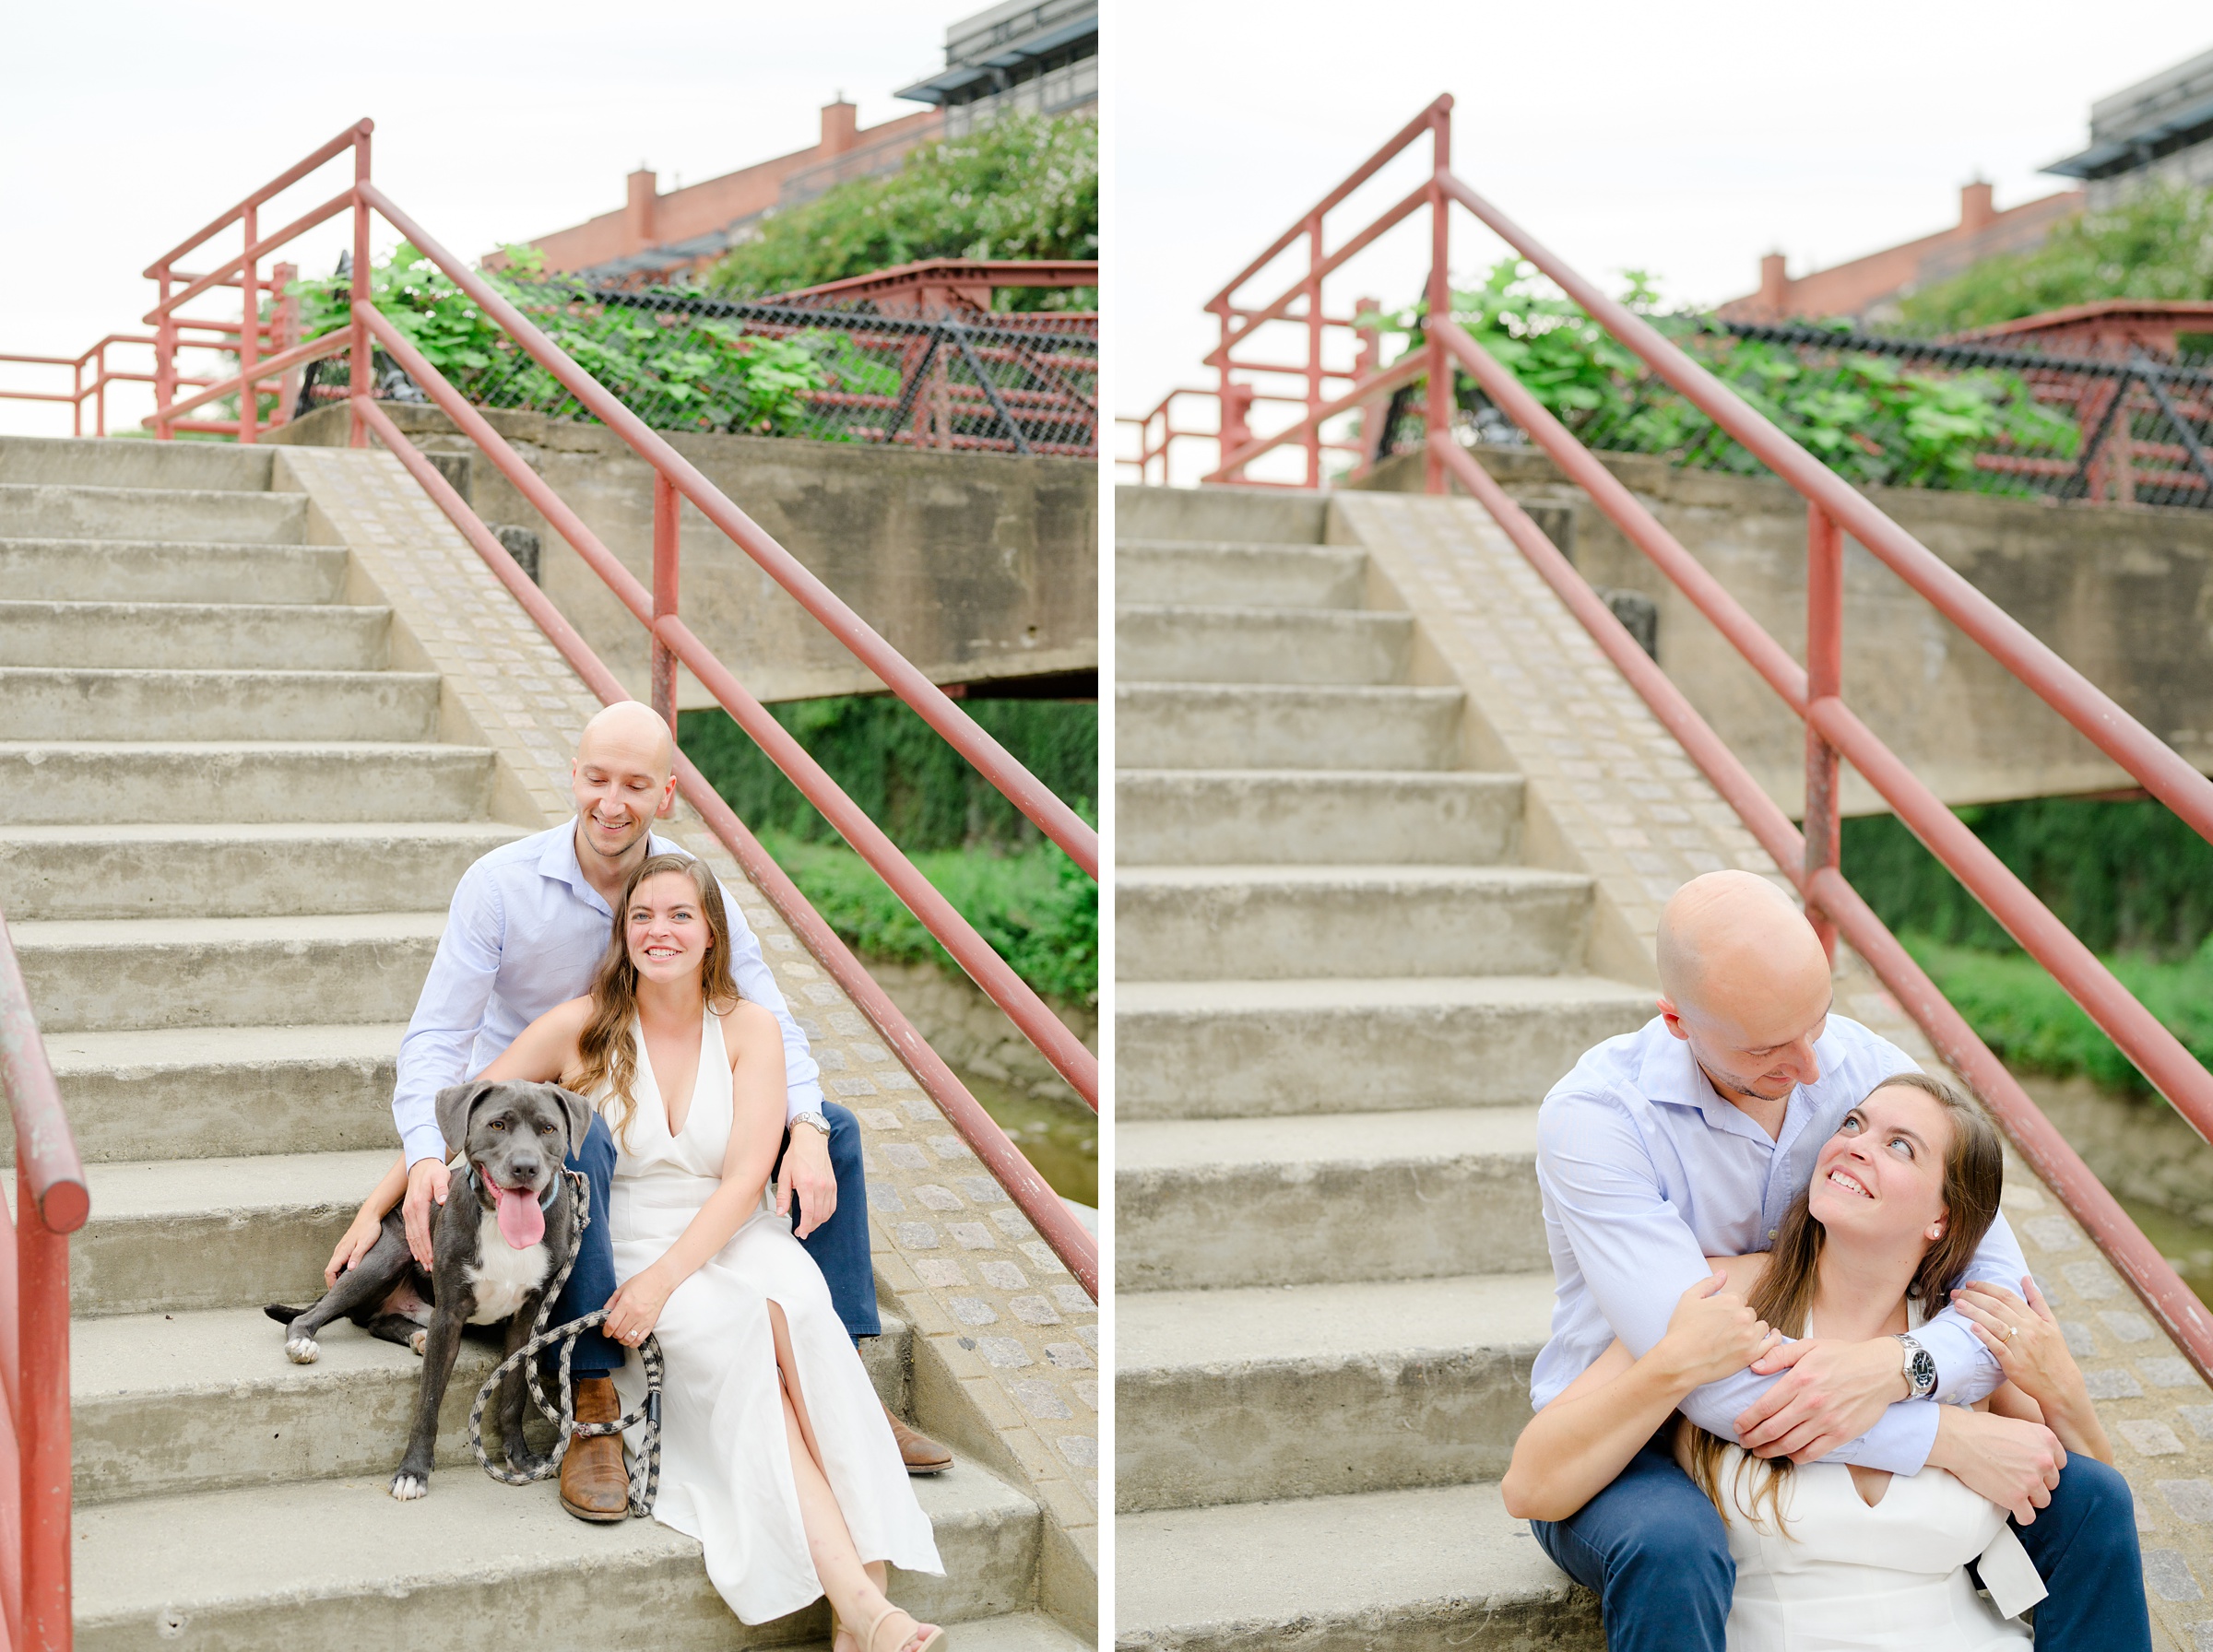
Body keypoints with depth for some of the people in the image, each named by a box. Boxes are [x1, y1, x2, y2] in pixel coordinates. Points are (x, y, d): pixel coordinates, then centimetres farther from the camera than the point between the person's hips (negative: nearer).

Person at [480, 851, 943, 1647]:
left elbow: (746, 1179, -6)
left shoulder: (749, 1028, 4)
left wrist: (664, 1276, -20)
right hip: (626, 1248, -1)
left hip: (737, 1240, 1)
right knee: (731, 1329, -34)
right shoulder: (581, 1027, 2)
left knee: (794, 1308, -35)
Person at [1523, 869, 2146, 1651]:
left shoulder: (1873, 1072, -7)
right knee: (1670, 1551, -40)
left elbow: (2008, 1291, -9)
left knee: (2088, 1499, -8)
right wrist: (1949, 1438, -29)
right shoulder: (1594, 1116, -24)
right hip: (1633, 1456, -5)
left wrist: (1896, 1367, -32)